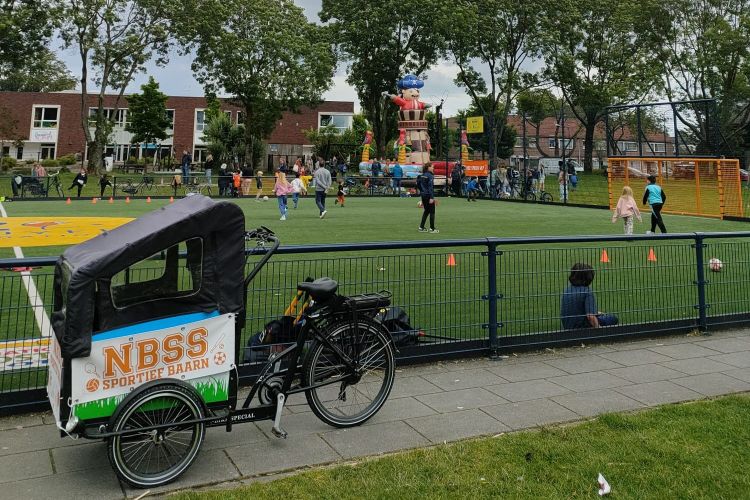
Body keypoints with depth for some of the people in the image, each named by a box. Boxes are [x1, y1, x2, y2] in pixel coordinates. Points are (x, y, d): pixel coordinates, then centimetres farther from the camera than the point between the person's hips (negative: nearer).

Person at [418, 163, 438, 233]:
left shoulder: (423, 175, 9)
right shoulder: (430, 176, -15)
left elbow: (418, 183, 17)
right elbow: (430, 187, -20)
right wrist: (432, 197, -21)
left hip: (423, 195, 8)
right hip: (428, 196, -8)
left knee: (426, 211, 17)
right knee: (432, 212, 2)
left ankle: (421, 227, 15)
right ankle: (432, 229, 4)